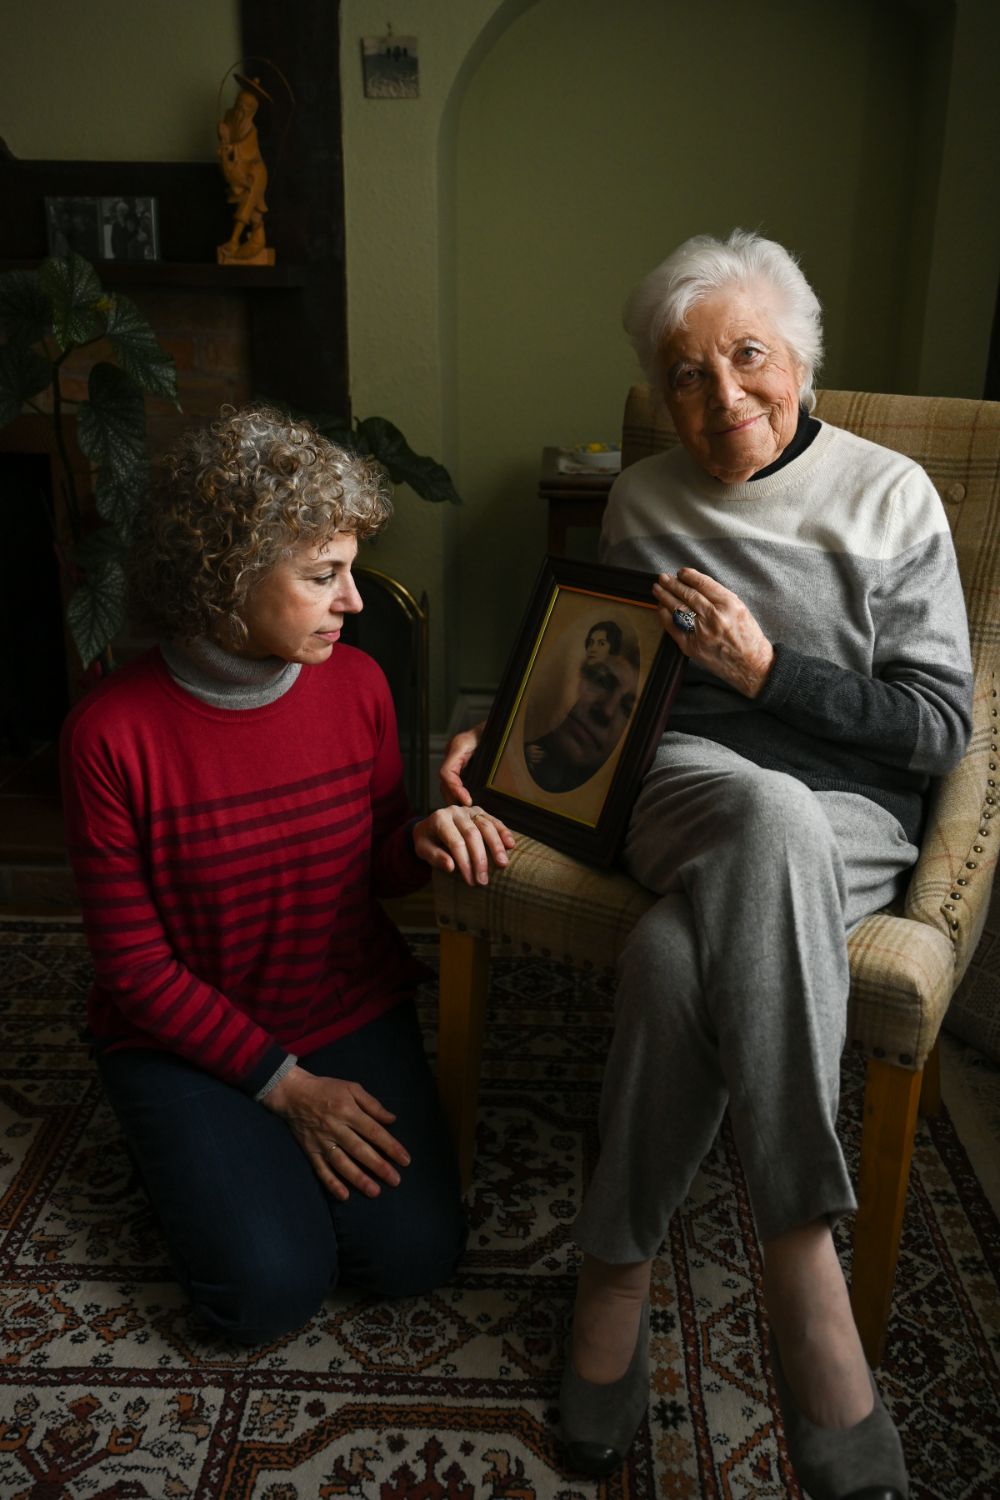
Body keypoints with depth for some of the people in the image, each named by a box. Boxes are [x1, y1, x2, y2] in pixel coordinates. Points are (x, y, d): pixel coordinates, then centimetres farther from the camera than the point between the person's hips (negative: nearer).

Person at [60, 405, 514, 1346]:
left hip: (352, 1012, 3)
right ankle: (205, 1153, 16)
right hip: (189, 1039, -3)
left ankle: (273, 1150, 18)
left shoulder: (356, 683, -7)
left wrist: (424, 840, -18)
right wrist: (284, 1084, -16)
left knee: (416, 1252, -11)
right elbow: (134, 965, -13)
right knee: (272, 1288, -15)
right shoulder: (110, 734, -19)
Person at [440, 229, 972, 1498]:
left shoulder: (890, 497, 3)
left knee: (675, 953, -37)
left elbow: (939, 728, 0)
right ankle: (801, 1260, -31)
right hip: (686, 781, 2)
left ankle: (616, 1260, -20)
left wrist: (769, 672, -12)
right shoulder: (642, 502, 12)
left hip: (850, 818, -1)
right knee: (773, 816, -38)